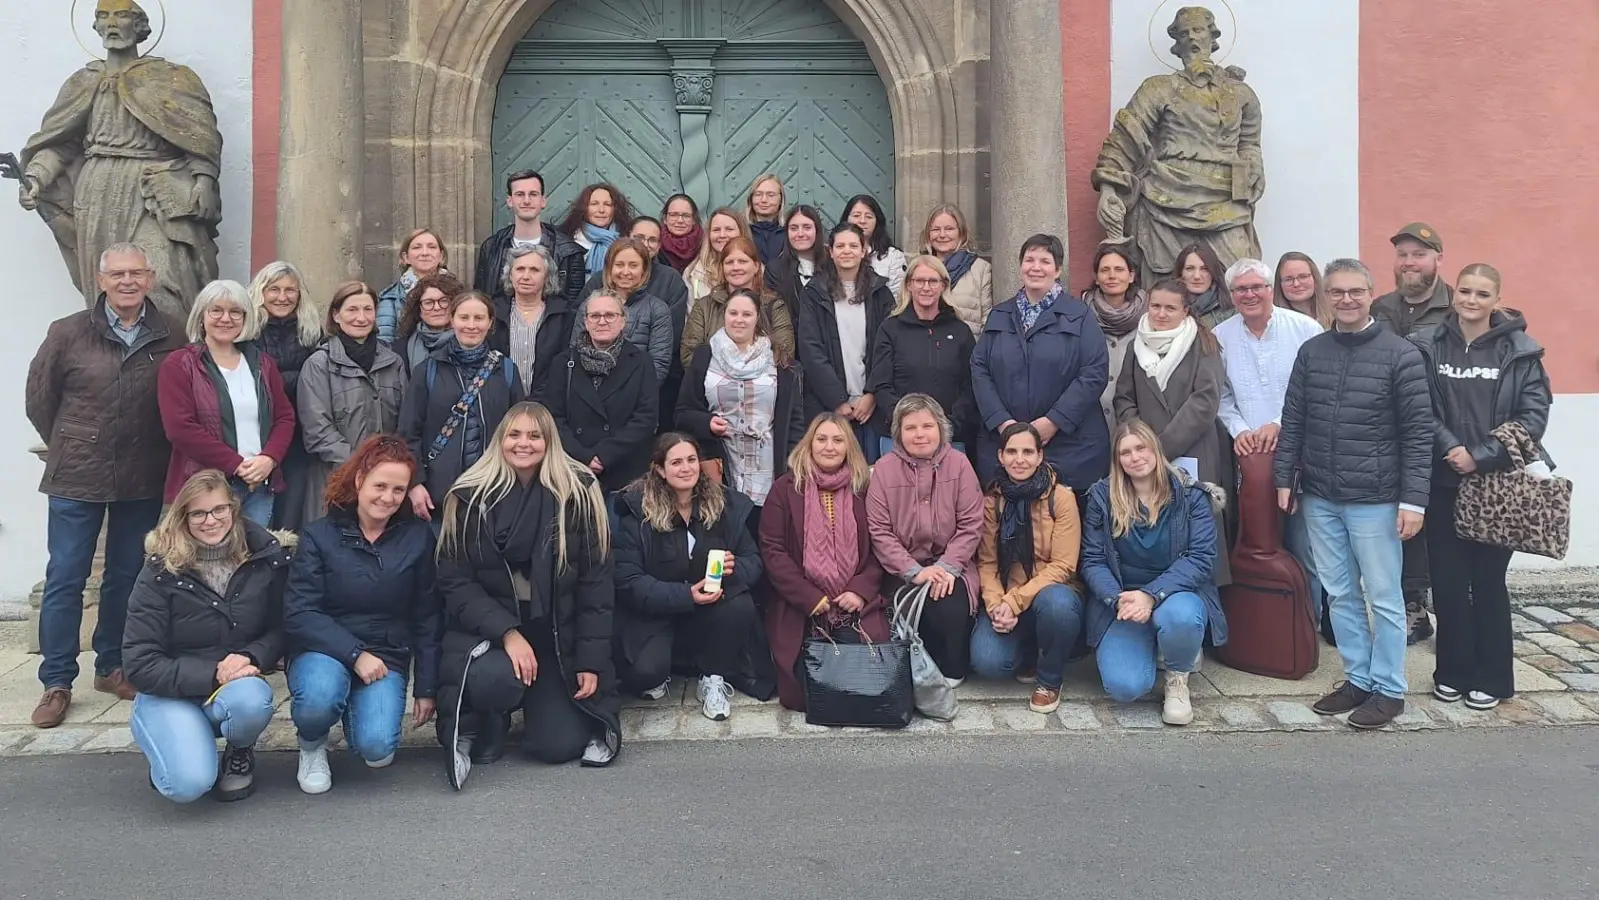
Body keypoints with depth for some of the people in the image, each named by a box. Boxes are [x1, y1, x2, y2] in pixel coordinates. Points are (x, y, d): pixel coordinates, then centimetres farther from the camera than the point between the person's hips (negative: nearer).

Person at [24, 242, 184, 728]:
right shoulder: (68, 333, -3)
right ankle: (56, 682, 13)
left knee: (128, 576, 12)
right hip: (77, 480, -1)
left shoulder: (171, 338, -3)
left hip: (143, 483, 1)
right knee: (64, 579, 3)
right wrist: (69, 449, 8)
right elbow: (39, 398, 6)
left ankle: (112, 666, 28)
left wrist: (157, 453, 2)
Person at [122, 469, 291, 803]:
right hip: (171, 694, -1)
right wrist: (212, 675, -23)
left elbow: (279, 630, 2)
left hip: (236, 686, 2)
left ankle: (240, 753, 1)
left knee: (251, 701, -36)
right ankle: (170, 743, 12)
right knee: (189, 784, -27)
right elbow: (140, 665, -13)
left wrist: (251, 657, -20)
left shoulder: (266, 558, -6)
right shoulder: (161, 573, -12)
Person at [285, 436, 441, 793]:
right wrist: (355, 654, -21)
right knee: (318, 698, -35)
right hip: (326, 651, -1)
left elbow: (427, 618, 5)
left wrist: (426, 687, 2)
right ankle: (312, 745, 3)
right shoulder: (319, 536, -4)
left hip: (386, 655, 1)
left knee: (376, 748, -22)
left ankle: (359, 709, 15)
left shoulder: (418, 537, 0)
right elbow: (298, 614, -10)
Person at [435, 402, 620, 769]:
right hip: (486, 629, 0)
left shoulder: (578, 494, -5)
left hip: (556, 635, 1)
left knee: (559, 745, -9)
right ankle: (489, 722, 5)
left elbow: (596, 580, -3)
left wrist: (591, 660, -7)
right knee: (494, 677, -34)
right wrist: (507, 632, -21)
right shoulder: (471, 497, -6)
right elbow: (455, 581, -7)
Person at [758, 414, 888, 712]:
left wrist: (861, 591, -10)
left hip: (855, 607, 2)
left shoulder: (864, 488, 10)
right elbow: (772, 551, -3)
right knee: (806, 689, -17)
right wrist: (811, 599, -10)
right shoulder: (785, 488, 4)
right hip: (800, 609, -1)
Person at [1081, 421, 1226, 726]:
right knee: (1124, 687, -23)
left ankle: (1178, 677, -3)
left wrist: (1151, 595, -24)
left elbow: (1201, 558, -11)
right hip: (1121, 601, 1)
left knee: (1180, 617, -39)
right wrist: (1118, 599, -24)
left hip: (1176, 593, 0)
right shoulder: (1102, 497, -1)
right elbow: (1093, 562, -4)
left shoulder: (1190, 494, -3)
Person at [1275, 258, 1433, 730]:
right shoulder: (1311, 351, 7)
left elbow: (1418, 431, -8)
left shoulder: (1400, 354, -6)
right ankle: (1357, 678, 24)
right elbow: (1293, 421, 11)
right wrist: (1285, 478, 7)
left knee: (1383, 597, 4)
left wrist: (1413, 499, -13)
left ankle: (1389, 689, 15)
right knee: (1340, 594, 12)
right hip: (1319, 498, 5)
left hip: (1375, 500, -4)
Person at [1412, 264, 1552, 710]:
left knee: (1489, 581, 5)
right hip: (1443, 483, 1)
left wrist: (1481, 456, -14)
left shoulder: (1519, 351, 0)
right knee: (1447, 580, 5)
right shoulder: (1427, 346, 2)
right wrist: (1450, 447, -16)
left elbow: (1534, 414, -6)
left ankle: (1491, 678, 19)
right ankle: (1453, 672, 20)